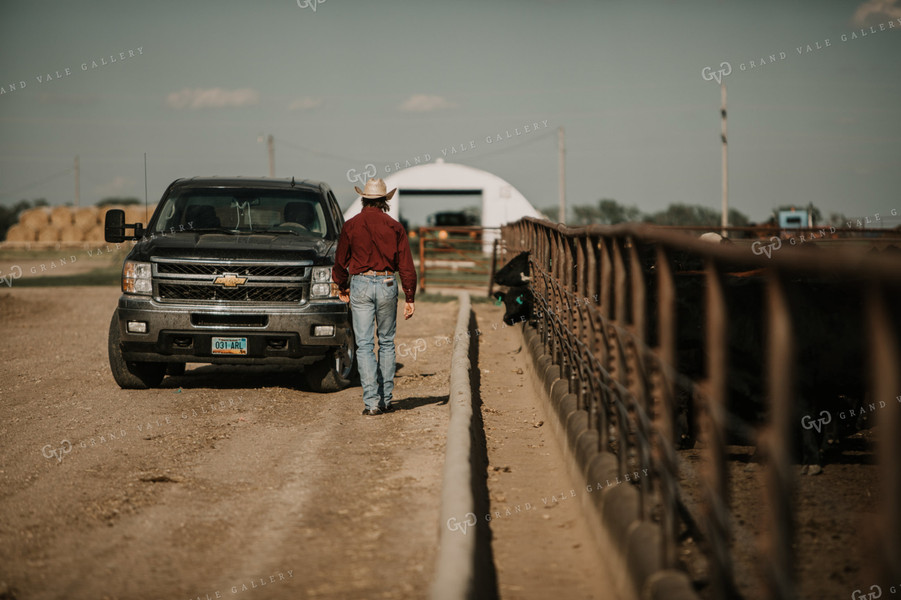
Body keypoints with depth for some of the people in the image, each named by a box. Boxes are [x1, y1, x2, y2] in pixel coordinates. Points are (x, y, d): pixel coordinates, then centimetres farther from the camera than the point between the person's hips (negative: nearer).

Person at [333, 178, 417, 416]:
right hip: (387, 285, 1)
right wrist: (410, 298, 5)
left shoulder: (351, 226, -1)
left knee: (364, 345, -1)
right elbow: (406, 266, -1)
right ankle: (386, 398, 16)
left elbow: (340, 262, 7)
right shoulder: (394, 227, 0)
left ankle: (372, 401, -10)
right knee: (386, 342, 15)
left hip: (360, 284, -1)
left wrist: (342, 287, 24)